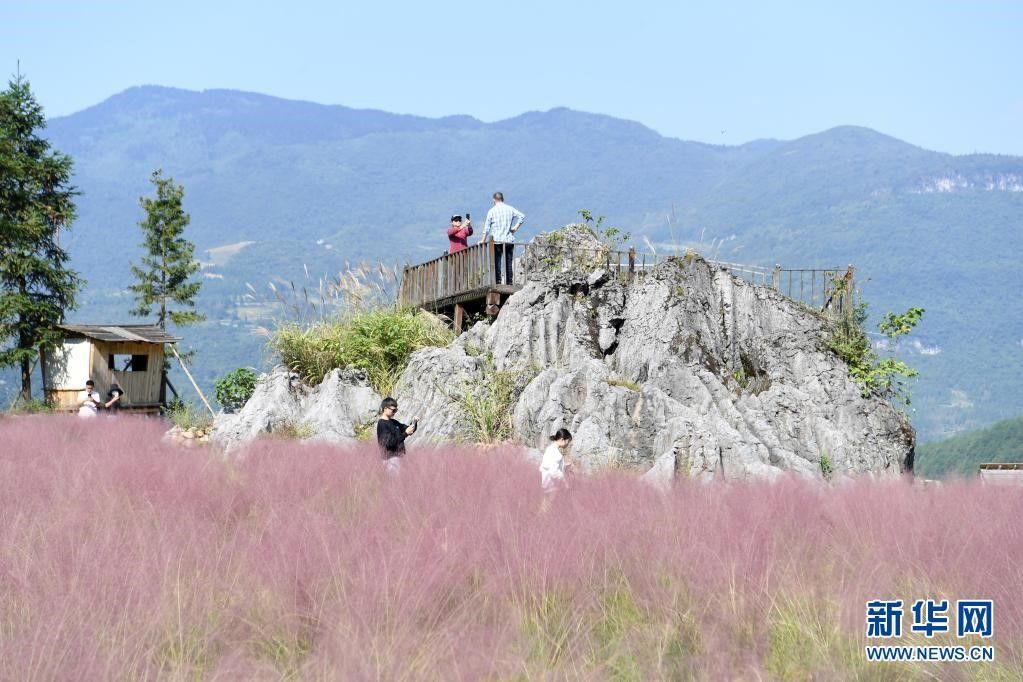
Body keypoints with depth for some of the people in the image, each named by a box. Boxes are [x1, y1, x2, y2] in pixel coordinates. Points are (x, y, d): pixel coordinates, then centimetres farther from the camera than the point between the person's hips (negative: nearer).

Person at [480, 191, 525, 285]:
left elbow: (487, 227, 0)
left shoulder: (492, 211, 0)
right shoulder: (510, 209, 6)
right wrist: (516, 227, 4)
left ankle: (498, 281, -6)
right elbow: (522, 216, -2)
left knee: (497, 262, 0)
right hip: (509, 240, 2)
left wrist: (483, 240, 7)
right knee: (508, 263, 5)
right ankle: (509, 282, 3)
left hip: (497, 240, -2)